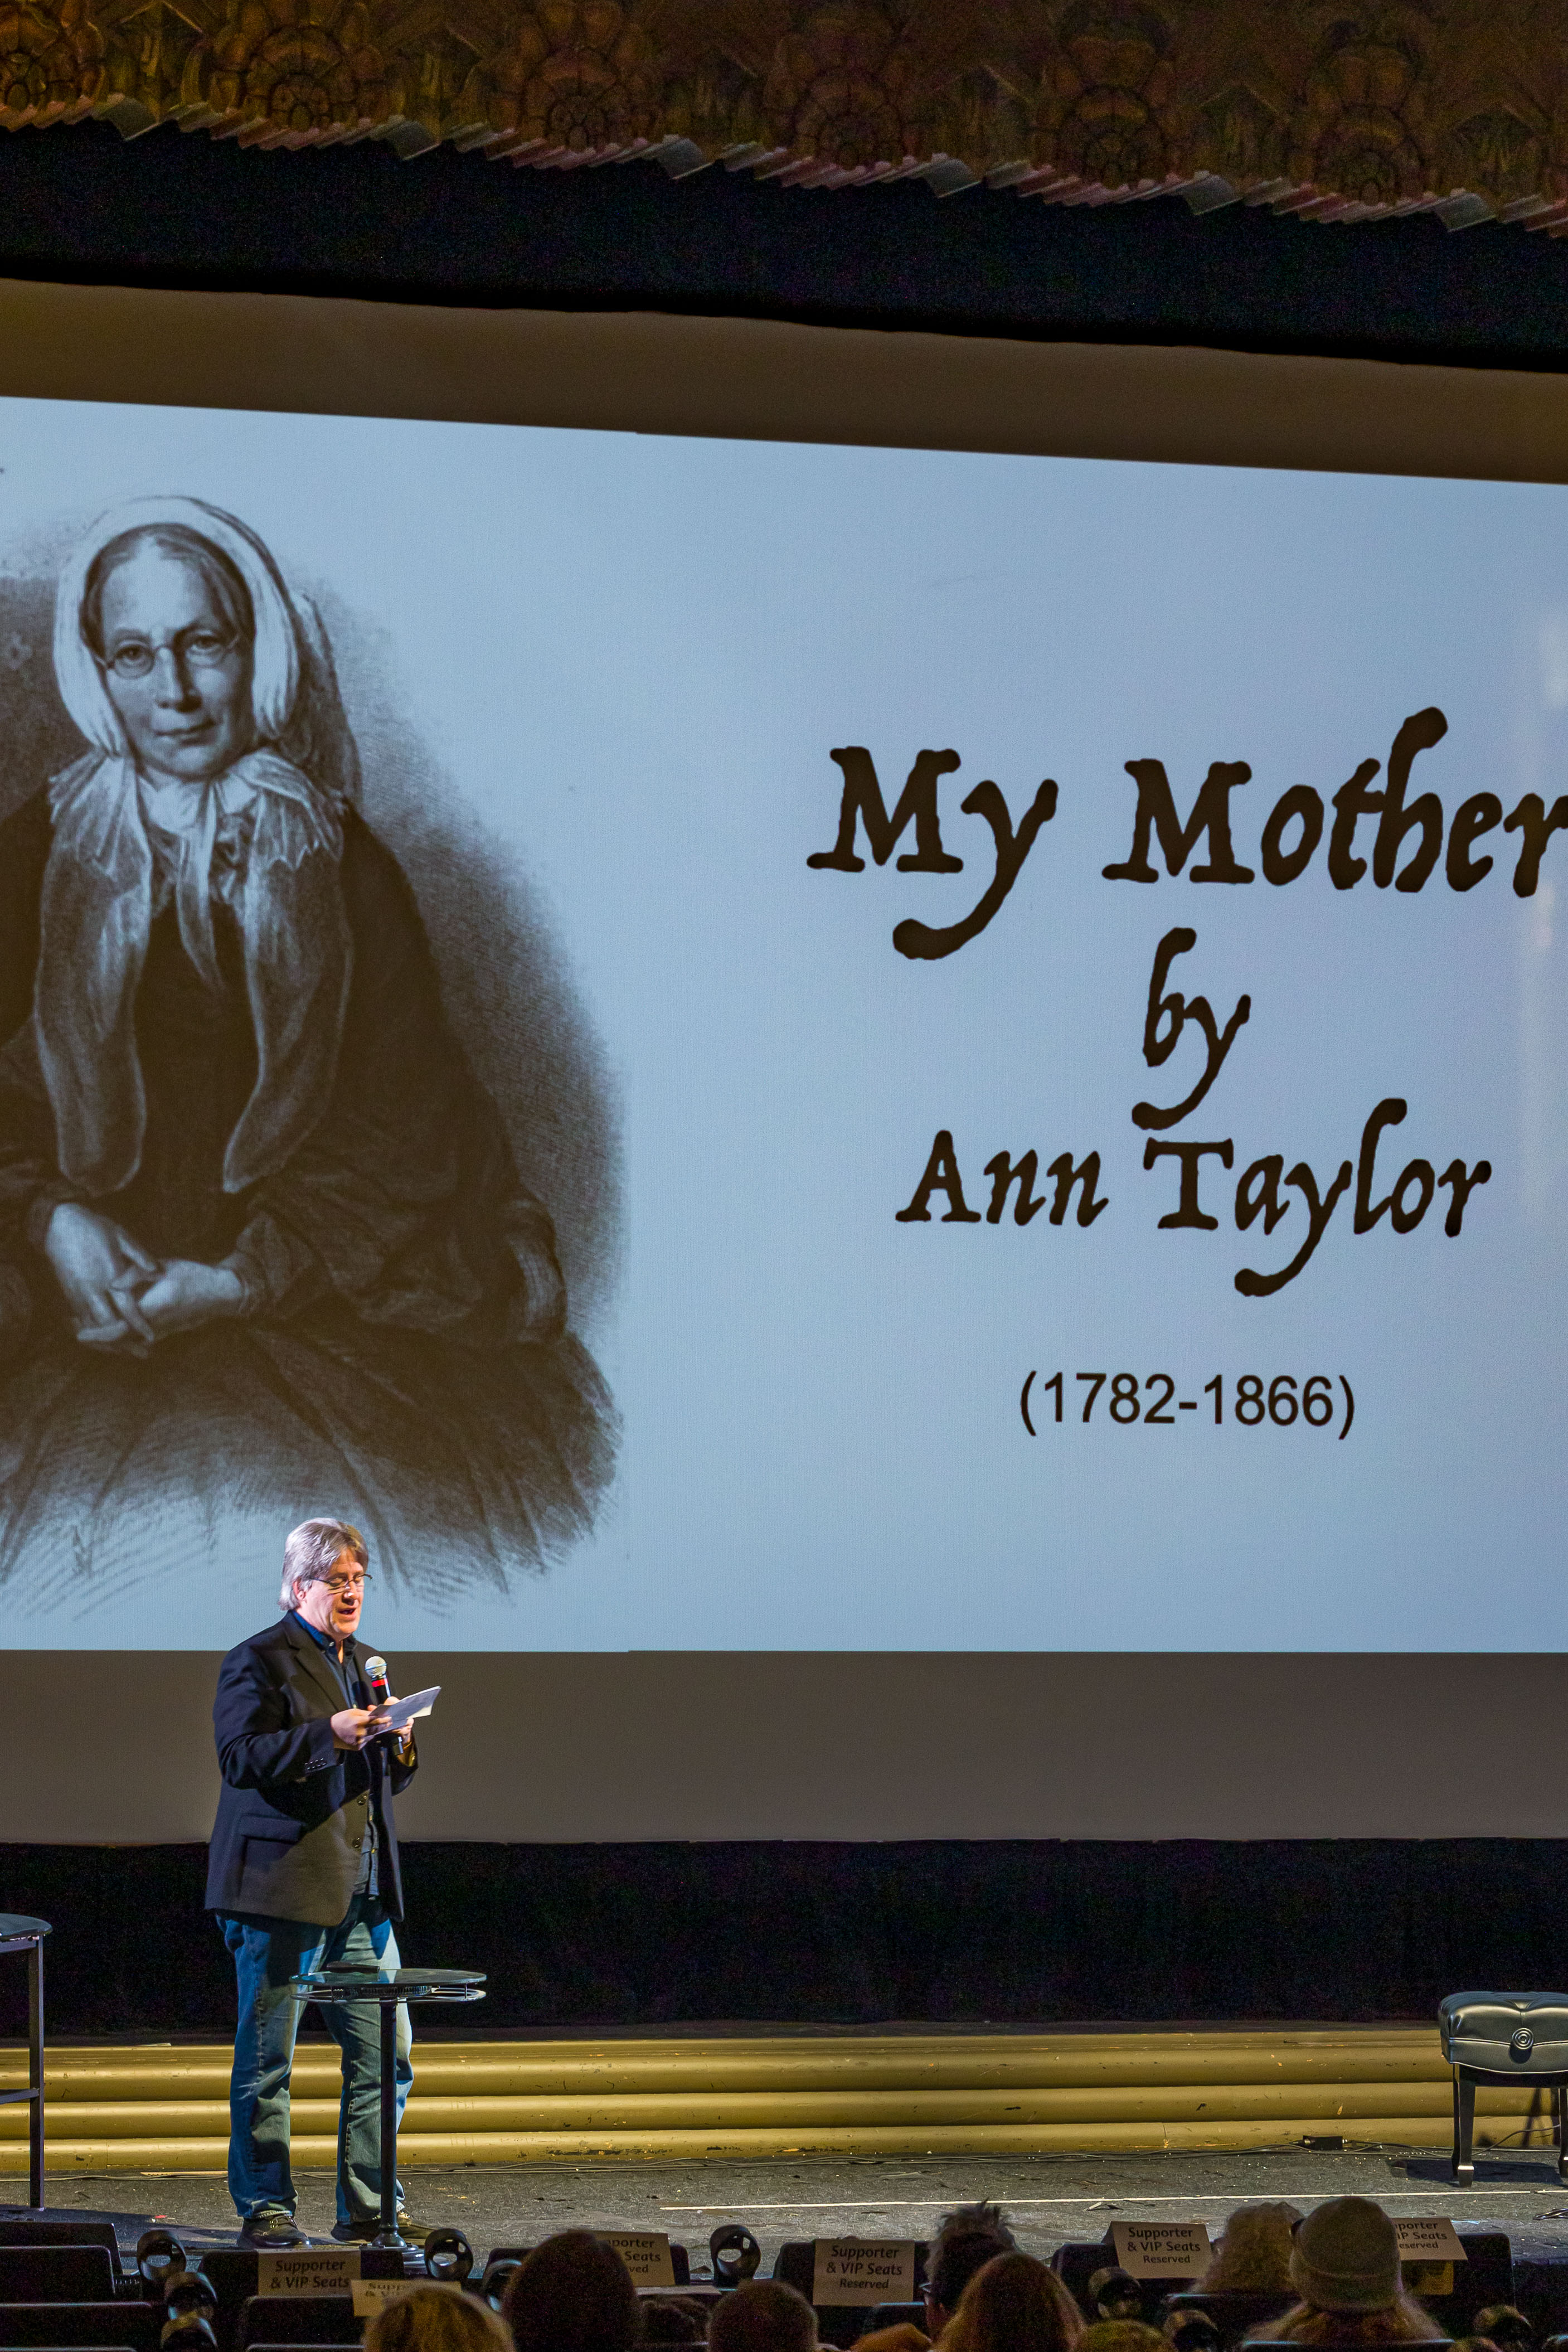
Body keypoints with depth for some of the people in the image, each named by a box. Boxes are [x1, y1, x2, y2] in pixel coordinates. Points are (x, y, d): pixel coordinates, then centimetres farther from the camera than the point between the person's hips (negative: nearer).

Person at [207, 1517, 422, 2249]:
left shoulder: (364, 1664, 20)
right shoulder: (258, 1661, -3)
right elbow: (240, 1757, -15)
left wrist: (398, 1754, 2)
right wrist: (328, 1736, -24)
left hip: (361, 1896, 7)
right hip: (281, 1887, -7)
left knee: (387, 2056, 4)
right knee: (266, 2059, -2)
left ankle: (369, 2208, 11)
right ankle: (263, 2211, 4)